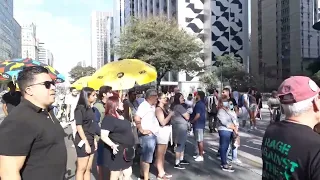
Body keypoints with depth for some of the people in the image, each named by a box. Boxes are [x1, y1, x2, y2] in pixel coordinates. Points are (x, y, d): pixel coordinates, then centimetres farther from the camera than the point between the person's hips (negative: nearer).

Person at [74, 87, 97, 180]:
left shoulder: (90, 108, 10)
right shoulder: (80, 109, -12)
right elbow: (79, 127, -16)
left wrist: (94, 140, 14)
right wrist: (86, 143, -18)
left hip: (90, 141, 7)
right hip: (83, 141, -7)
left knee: (88, 169, 13)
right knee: (81, 169, 2)